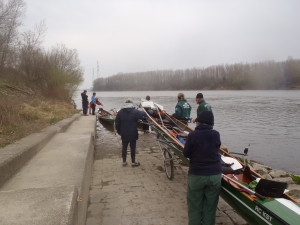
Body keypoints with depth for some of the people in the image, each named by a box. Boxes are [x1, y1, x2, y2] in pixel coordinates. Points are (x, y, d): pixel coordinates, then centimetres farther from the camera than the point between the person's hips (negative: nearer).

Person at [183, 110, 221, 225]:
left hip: (197, 175, -3)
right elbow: (216, 149, 10)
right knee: (210, 207, 14)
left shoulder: (192, 135, -13)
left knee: (194, 207, 13)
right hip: (215, 175, 3)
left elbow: (186, 154, -4)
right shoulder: (216, 134, -4)